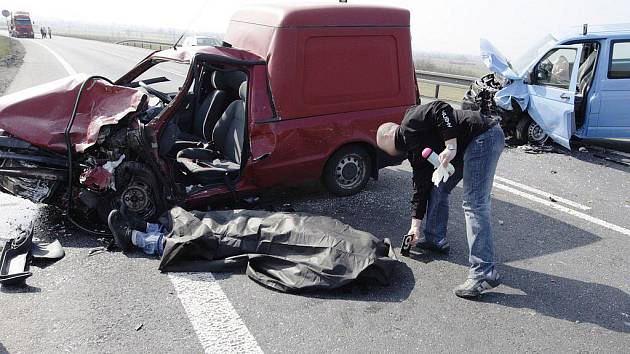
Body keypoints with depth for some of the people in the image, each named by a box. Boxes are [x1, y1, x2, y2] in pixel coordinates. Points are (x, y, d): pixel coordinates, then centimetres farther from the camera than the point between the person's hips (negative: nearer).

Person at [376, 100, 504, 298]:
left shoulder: (410, 123, -5)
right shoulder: (413, 149, 21)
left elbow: (441, 109, -20)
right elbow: (420, 186, 22)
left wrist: (450, 146, -24)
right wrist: (415, 226, 24)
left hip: (484, 135, -11)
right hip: (467, 147, 11)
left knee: (474, 205, -15)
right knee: (438, 188, 20)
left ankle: (484, 273, -15)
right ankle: (435, 240, 33)